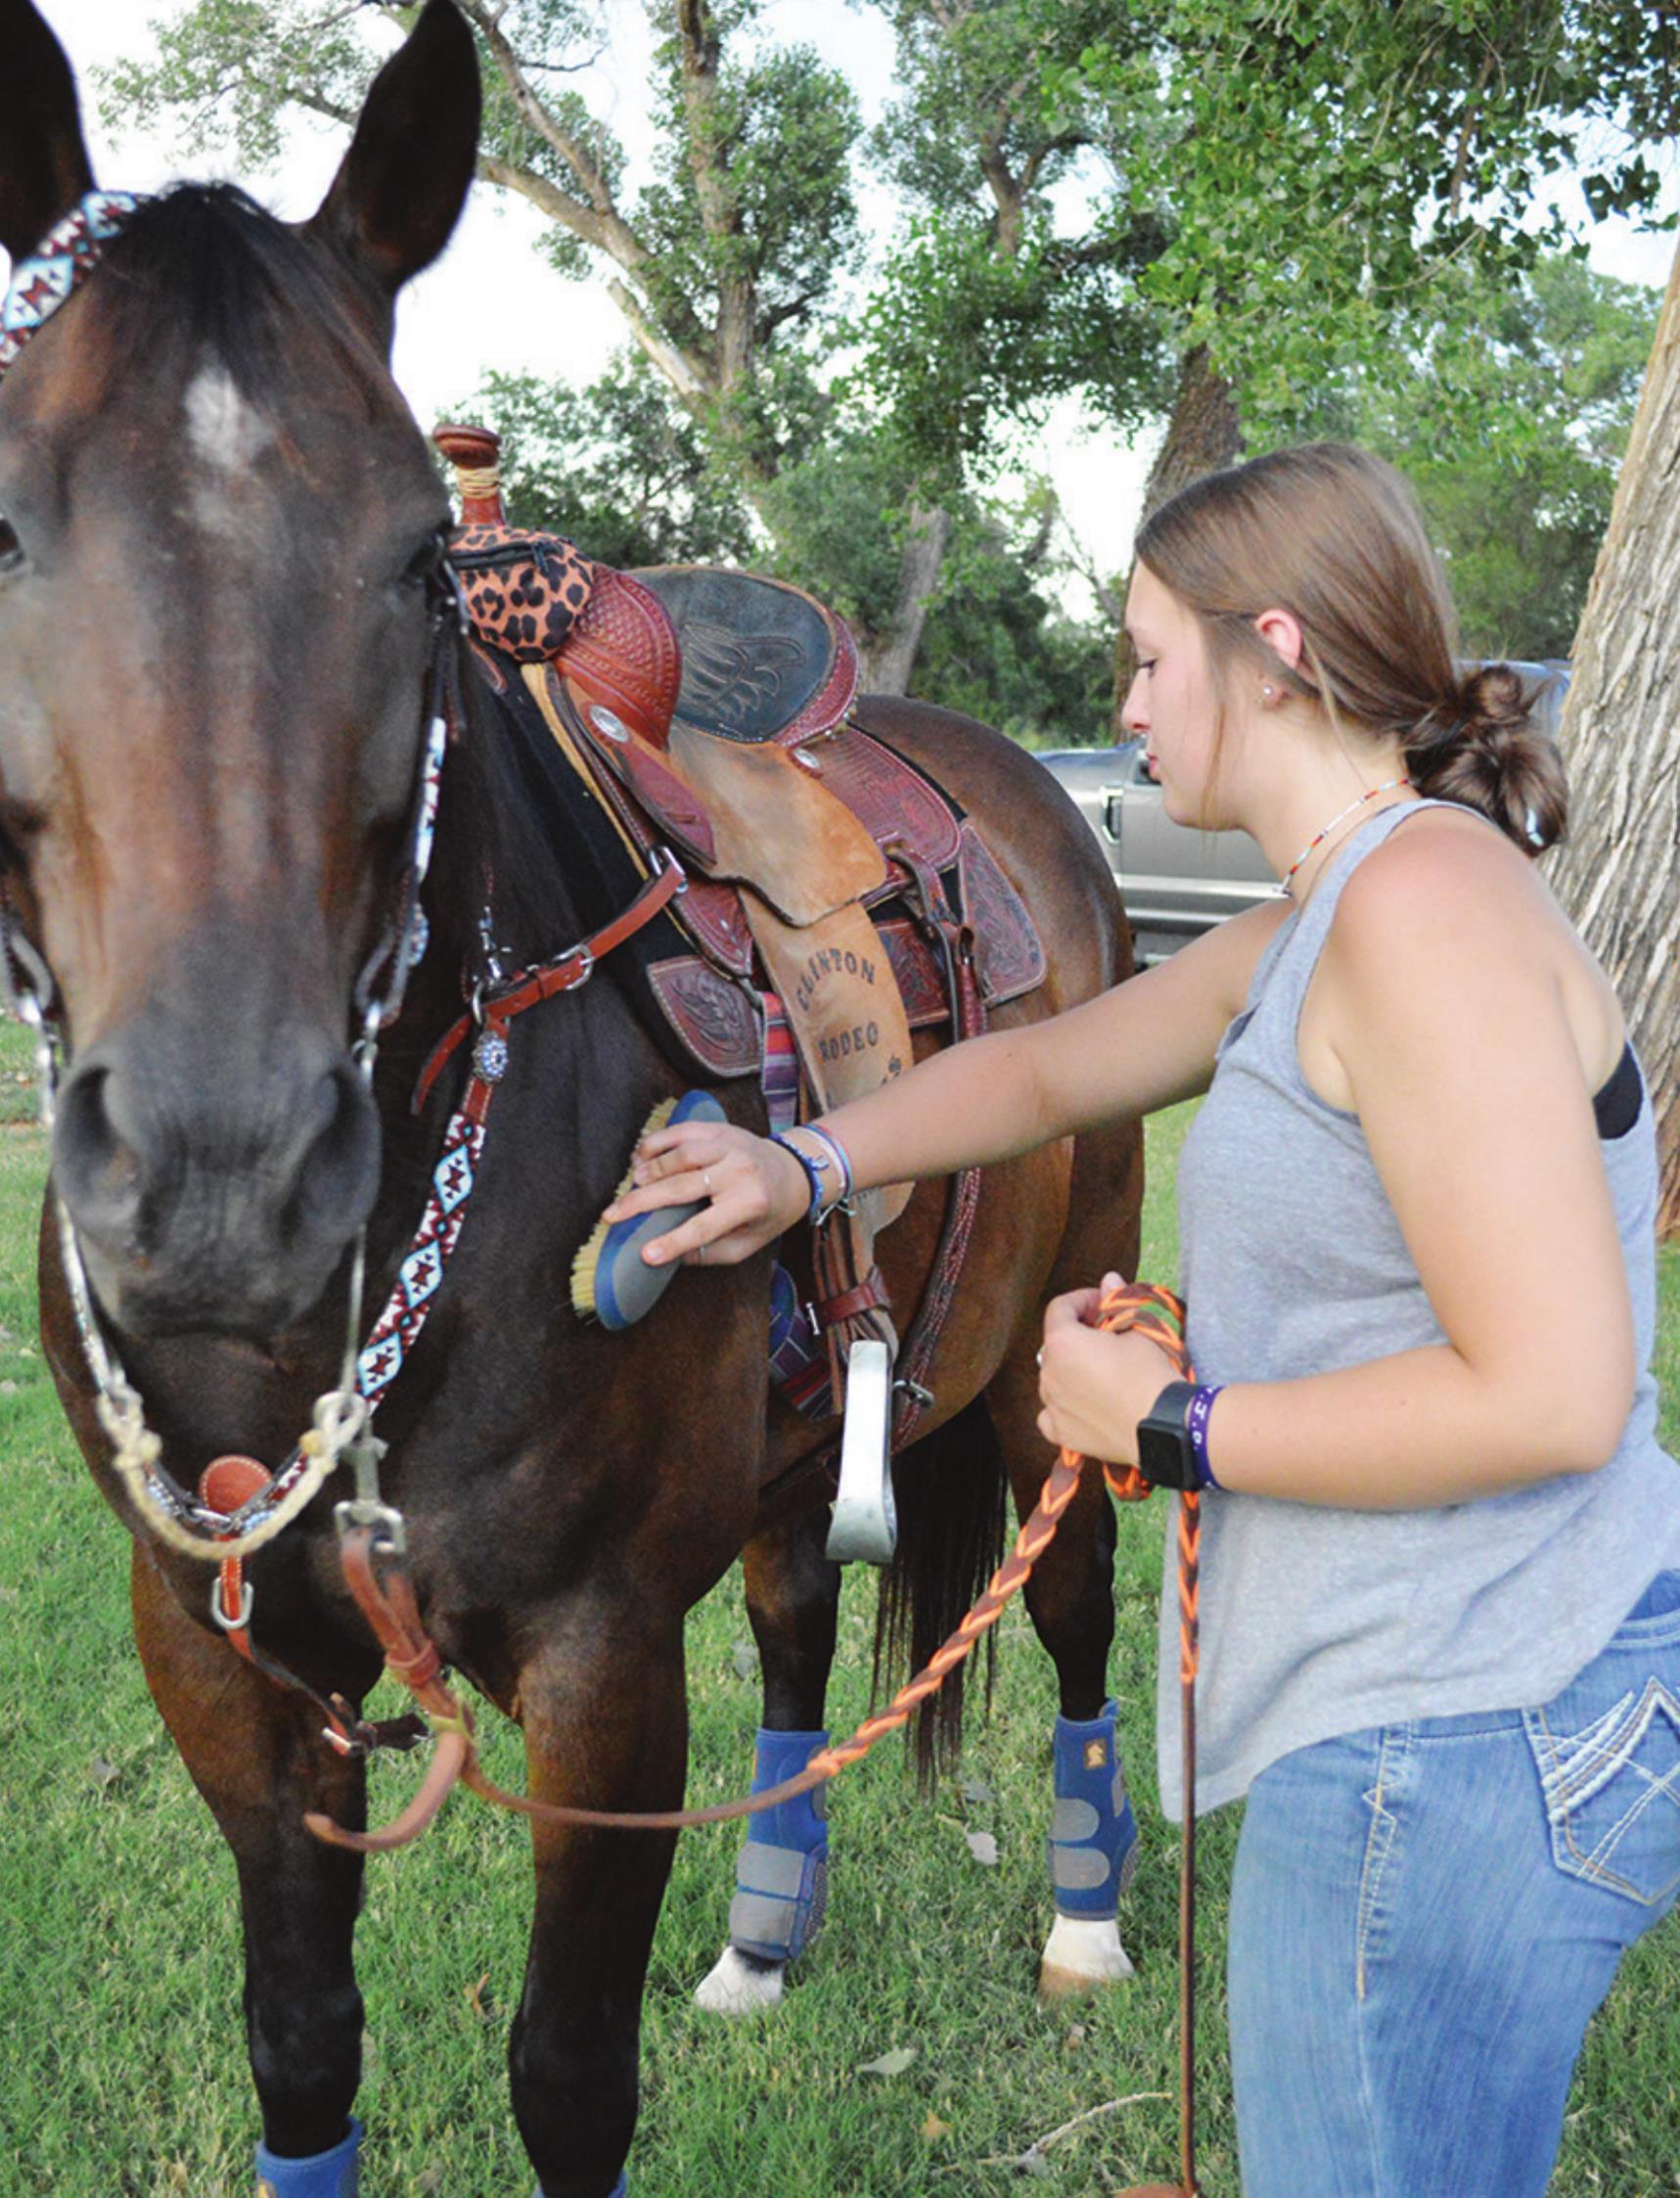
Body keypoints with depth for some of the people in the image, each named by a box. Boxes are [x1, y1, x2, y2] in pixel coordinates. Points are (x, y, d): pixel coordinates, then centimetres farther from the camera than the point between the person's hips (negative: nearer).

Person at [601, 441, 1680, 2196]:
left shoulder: (1426, 900, -20)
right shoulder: (1310, 927, 12)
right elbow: (1051, 1068, 24)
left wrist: (1172, 1426, -16)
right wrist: (806, 1166, 11)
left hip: (1455, 1739, -10)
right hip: (1442, 1711, 10)